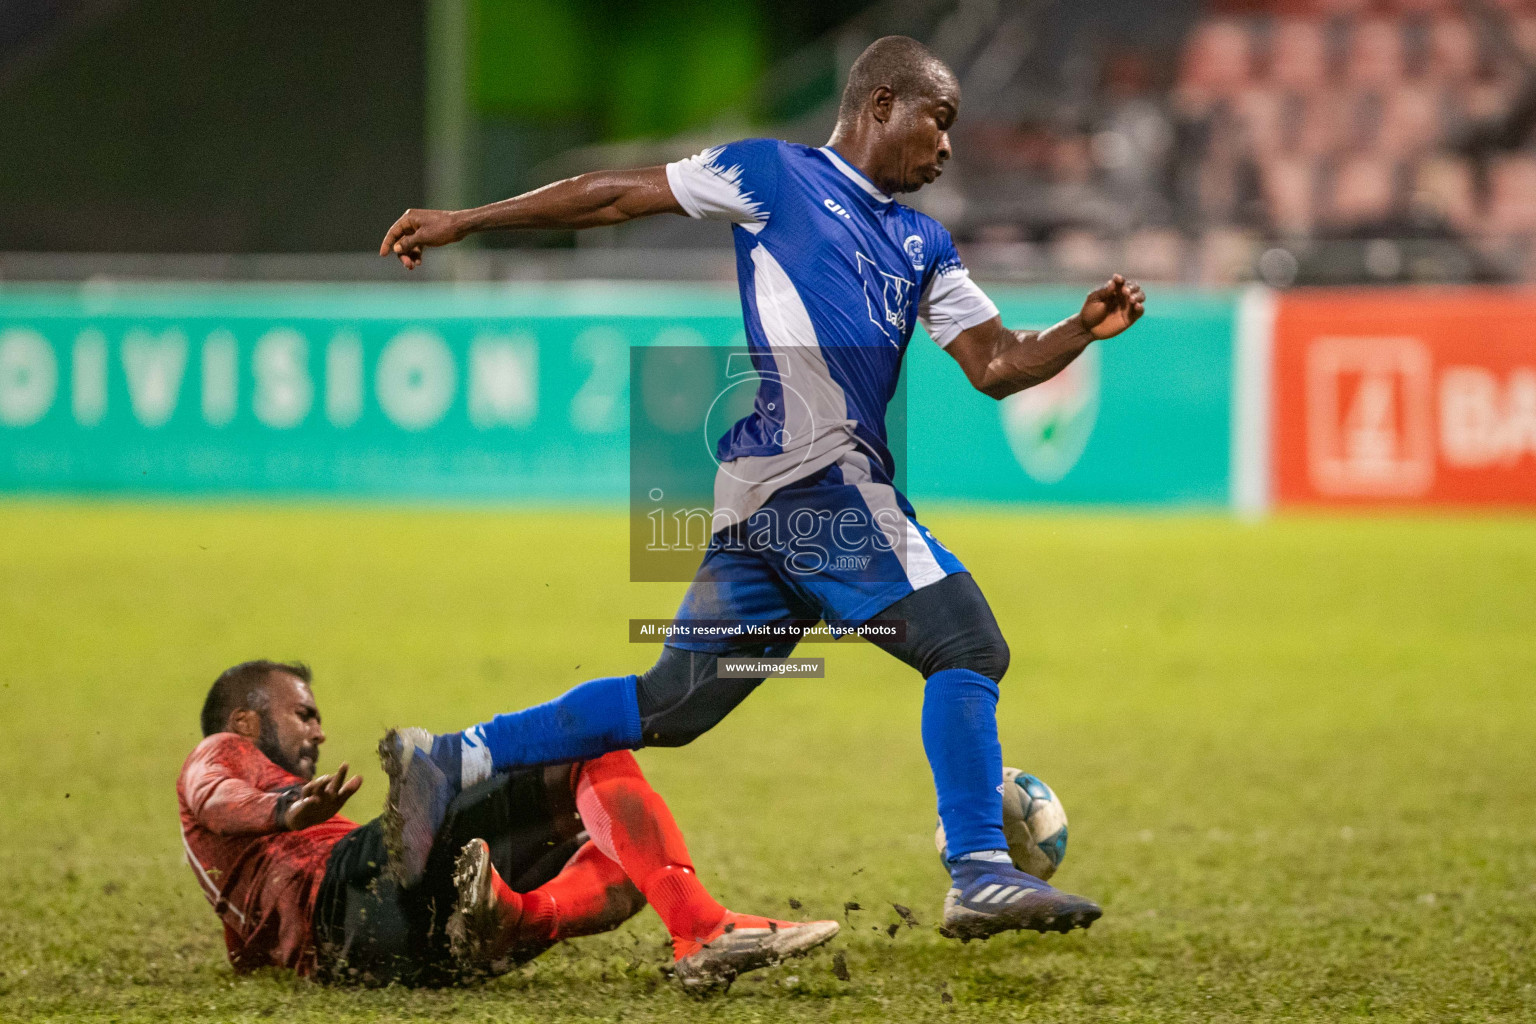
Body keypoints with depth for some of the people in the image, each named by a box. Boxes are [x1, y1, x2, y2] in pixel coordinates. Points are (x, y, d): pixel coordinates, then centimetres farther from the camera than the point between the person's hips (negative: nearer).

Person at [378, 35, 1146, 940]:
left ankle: (451, 764, 13)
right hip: (813, 472, -8)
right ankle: (982, 876, -14)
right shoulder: (775, 175, 6)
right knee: (968, 645, -12)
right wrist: (466, 222, 10)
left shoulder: (924, 246, 27)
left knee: (676, 702, 7)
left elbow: (996, 365, 22)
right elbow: (614, 197, 9)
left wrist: (1082, 330, 4)